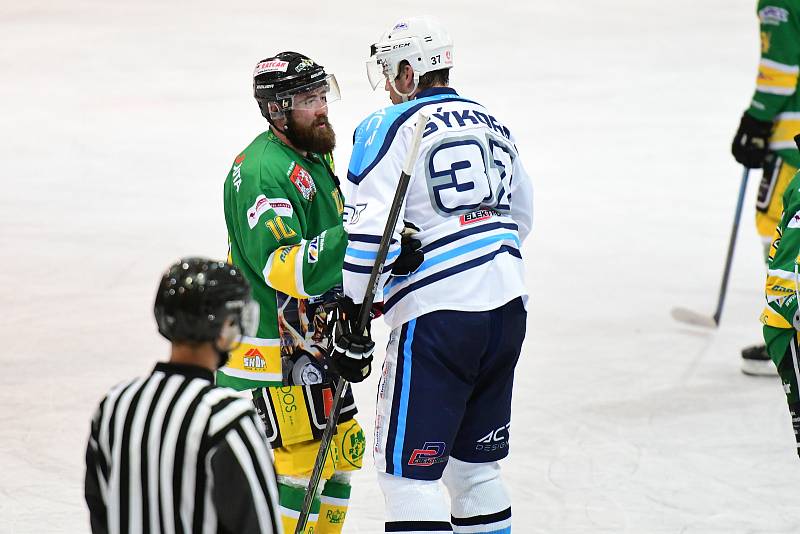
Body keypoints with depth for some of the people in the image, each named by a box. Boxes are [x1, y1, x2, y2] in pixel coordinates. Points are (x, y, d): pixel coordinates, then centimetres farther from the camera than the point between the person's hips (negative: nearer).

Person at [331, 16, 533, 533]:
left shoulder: (388, 128, -7)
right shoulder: (492, 125, 16)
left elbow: (368, 232, -16)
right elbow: (520, 218, 25)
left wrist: (355, 317, -11)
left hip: (437, 316, -7)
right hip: (508, 306, 7)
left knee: (407, 471, -3)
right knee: (475, 466, 17)